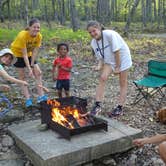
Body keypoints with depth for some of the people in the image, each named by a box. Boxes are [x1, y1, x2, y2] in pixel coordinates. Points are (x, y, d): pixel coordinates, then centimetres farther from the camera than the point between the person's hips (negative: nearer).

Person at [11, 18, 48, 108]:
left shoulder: (39, 36, -20)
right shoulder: (22, 35, -34)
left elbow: (35, 52, -16)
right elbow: (24, 54, -33)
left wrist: (32, 65, -20)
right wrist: (29, 69, -34)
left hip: (29, 54, 5)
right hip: (18, 53, -5)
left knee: (38, 72, -3)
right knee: (22, 76, -5)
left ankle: (41, 96, 1)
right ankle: (28, 99, -4)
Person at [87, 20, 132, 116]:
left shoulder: (109, 34, -27)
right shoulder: (94, 43, -7)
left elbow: (117, 51, -24)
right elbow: (101, 57, 2)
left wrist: (118, 67, -20)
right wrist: (100, 66, -17)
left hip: (122, 59, -5)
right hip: (109, 61, 5)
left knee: (123, 83, 1)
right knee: (103, 78, -12)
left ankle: (120, 108, 10)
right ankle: (98, 105, -9)